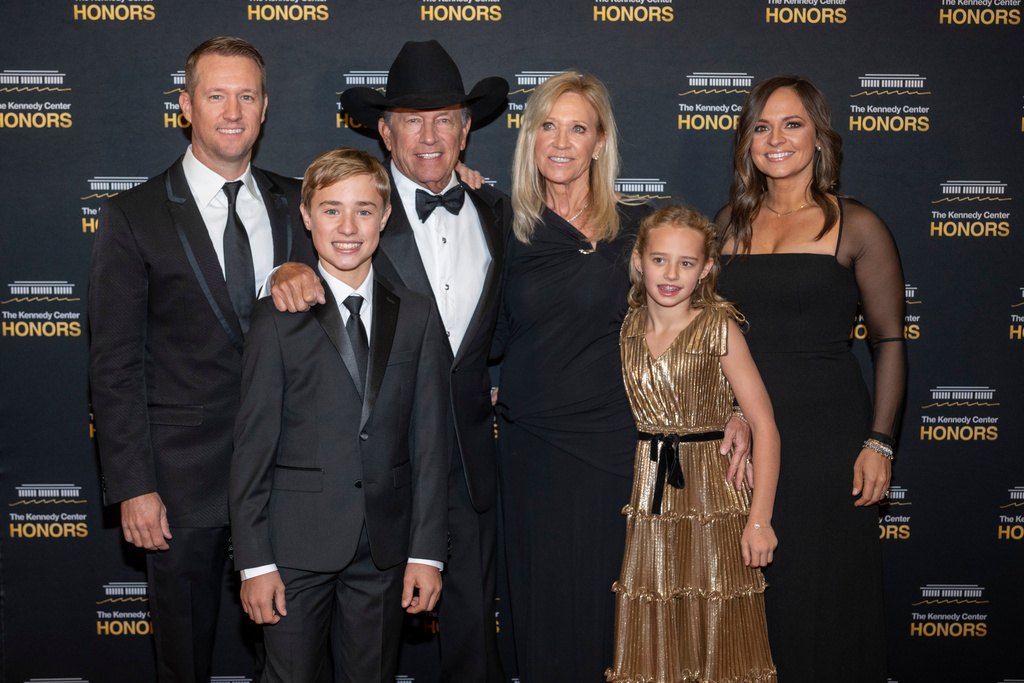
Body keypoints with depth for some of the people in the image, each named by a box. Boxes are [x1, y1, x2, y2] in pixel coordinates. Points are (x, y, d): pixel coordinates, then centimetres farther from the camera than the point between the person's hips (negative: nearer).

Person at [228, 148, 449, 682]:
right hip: (298, 544, -2)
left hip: (385, 549, 2)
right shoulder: (277, 318, -3)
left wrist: (427, 552, -1)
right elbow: (253, 444, -4)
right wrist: (254, 561, -7)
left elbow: (429, 439, 3)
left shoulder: (416, 315, 5)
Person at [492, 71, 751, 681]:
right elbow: (492, 342, 11)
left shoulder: (637, 228, -1)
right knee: (543, 611, 9)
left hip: (613, 445, -2)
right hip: (531, 446, 2)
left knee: (605, 612, 5)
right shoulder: (511, 233, 7)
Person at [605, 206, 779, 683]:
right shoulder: (625, 331, 4)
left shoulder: (719, 330, -6)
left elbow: (764, 425, -8)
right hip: (645, 494, 3)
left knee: (717, 629, 3)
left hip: (712, 495, -3)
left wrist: (759, 519, -13)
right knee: (648, 634, 8)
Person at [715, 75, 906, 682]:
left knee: (821, 602, 4)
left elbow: (890, 340, -2)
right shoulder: (733, 222, 9)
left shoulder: (857, 226, -2)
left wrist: (880, 442, -10)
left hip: (827, 433, -3)